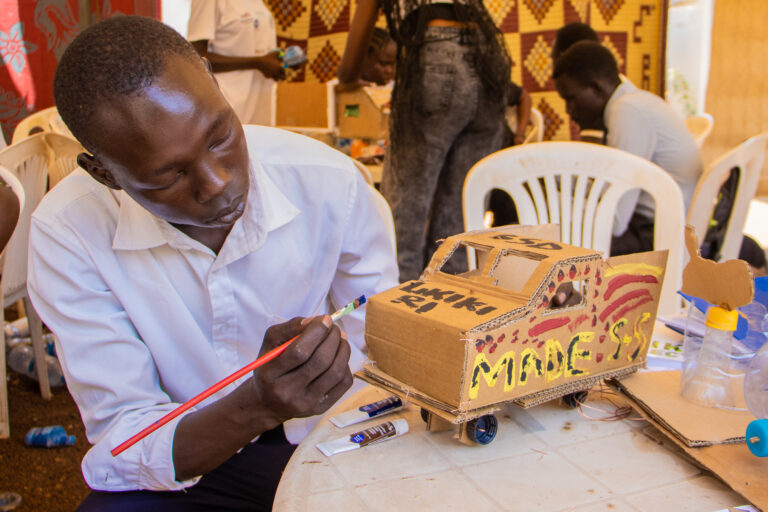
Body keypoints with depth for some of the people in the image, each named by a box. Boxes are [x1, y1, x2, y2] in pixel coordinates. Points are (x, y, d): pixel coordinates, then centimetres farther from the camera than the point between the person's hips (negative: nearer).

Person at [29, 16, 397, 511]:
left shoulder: (330, 182, -15)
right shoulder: (68, 234, -17)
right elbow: (123, 441, -17)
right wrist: (258, 407, -33)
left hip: (331, 451, 2)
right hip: (183, 469, -1)